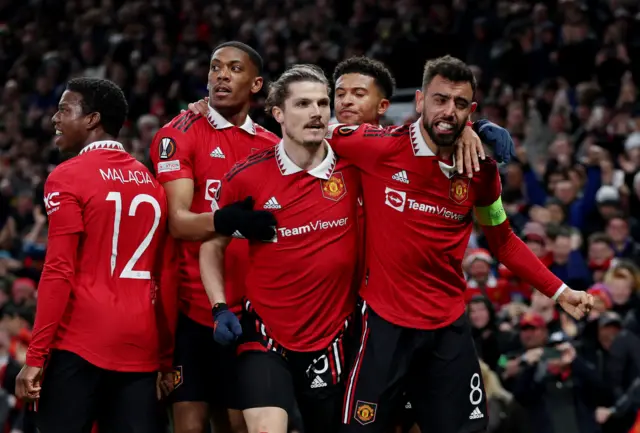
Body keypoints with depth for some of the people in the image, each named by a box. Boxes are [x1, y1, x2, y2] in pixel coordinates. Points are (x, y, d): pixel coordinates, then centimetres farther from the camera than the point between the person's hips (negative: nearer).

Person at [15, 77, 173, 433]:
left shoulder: (68, 178, -4)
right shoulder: (152, 183, 14)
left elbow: (60, 272, -10)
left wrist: (36, 357, -10)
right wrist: (167, 360, 19)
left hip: (80, 342, -5)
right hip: (141, 347, 5)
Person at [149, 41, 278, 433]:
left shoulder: (272, 147, 12)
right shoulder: (180, 135, -4)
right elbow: (178, 222, -17)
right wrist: (226, 221, -36)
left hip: (248, 310, 5)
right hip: (193, 307, -5)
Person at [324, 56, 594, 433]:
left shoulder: (481, 167, 2)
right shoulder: (380, 147, -12)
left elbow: (502, 241, 16)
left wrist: (559, 291, 13)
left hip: (450, 327, 4)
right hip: (385, 323, -4)